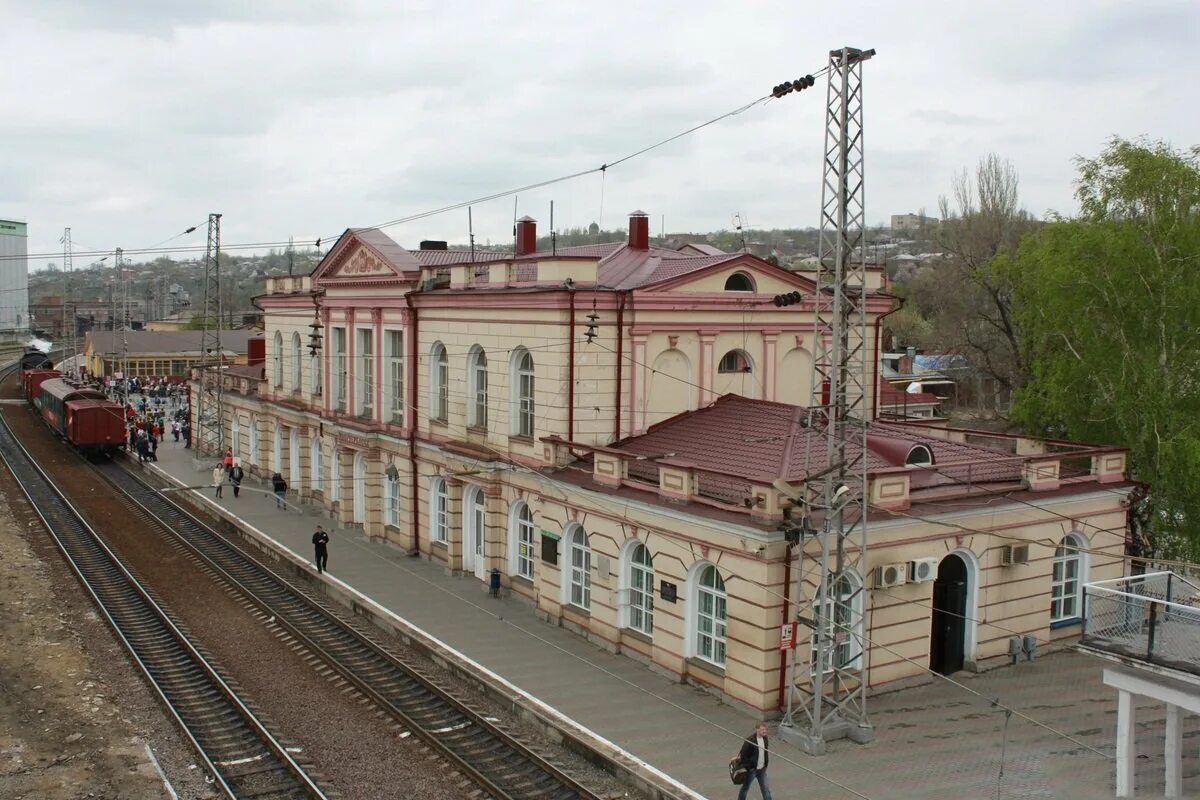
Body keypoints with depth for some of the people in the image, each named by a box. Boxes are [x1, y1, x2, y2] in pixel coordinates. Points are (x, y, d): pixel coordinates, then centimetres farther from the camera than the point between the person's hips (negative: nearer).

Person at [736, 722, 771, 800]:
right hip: (751, 769, -5)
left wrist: (766, 764, 10)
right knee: (745, 788, 14)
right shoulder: (750, 740, -21)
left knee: (766, 789, 6)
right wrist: (747, 767, -17)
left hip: (762, 770, 5)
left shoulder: (765, 738, 0)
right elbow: (743, 754, -18)